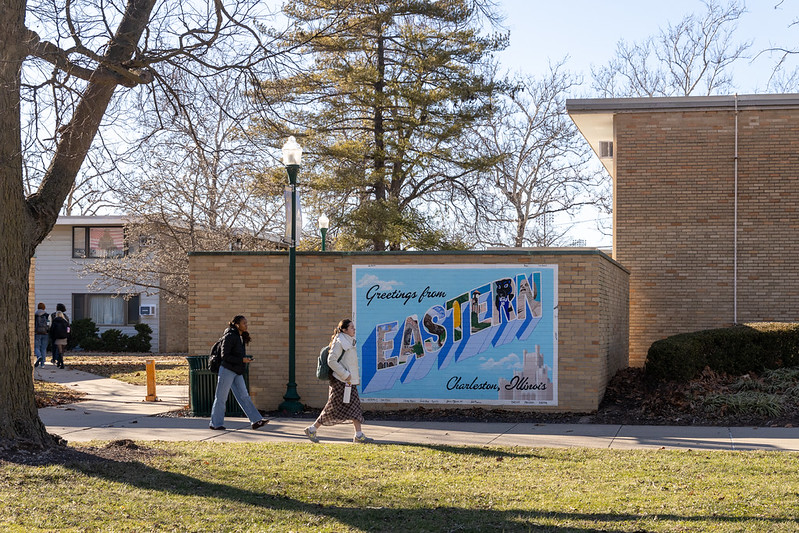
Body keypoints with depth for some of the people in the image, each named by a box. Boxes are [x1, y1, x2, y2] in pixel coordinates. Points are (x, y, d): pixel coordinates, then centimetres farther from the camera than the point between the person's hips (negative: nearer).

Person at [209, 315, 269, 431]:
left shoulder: (241, 337, 14)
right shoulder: (230, 337, -14)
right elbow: (225, 355, -18)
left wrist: (246, 359, 7)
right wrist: (242, 360, -20)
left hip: (237, 373, 8)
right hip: (227, 370, -8)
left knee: (244, 397, 4)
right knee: (221, 397, 1)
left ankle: (256, 421, 0)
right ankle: (215, 424, 10)